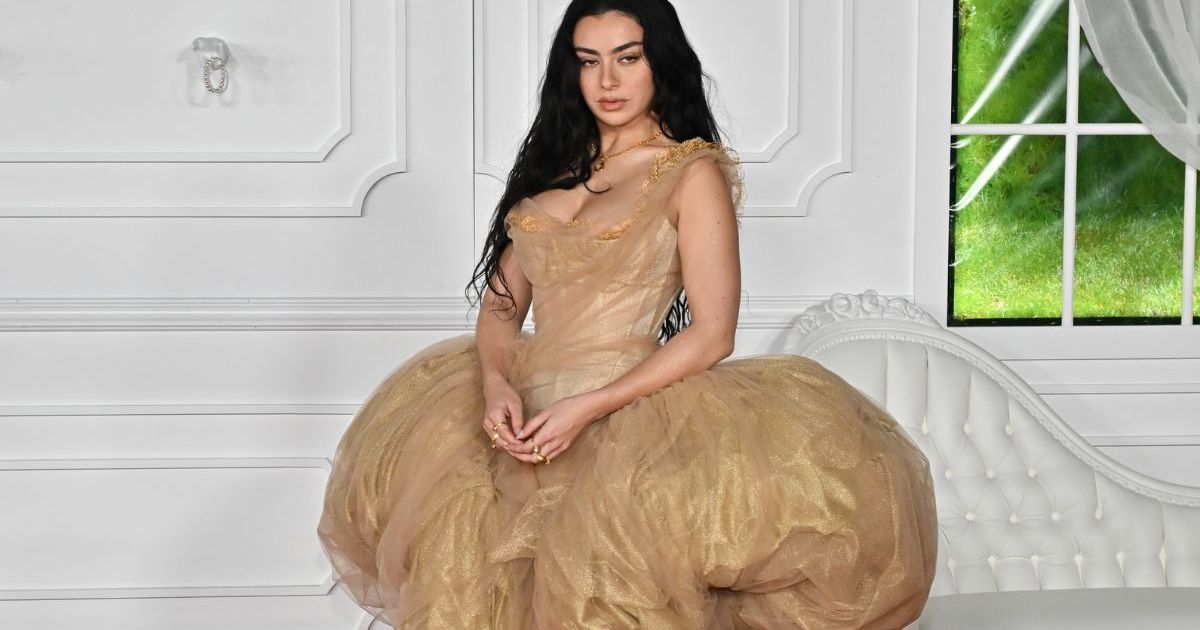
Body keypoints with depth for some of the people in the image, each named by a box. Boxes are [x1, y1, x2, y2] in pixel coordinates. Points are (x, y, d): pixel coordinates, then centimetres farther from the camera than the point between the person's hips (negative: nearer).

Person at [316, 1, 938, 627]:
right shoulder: (554, 163, 16)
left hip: (621, 411, -7)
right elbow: (501, 304, 13)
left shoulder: (694, 172, -2)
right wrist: (496, 385, -8)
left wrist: (588, 408, -17)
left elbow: (711, 334, -10)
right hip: (524, 414, 7)